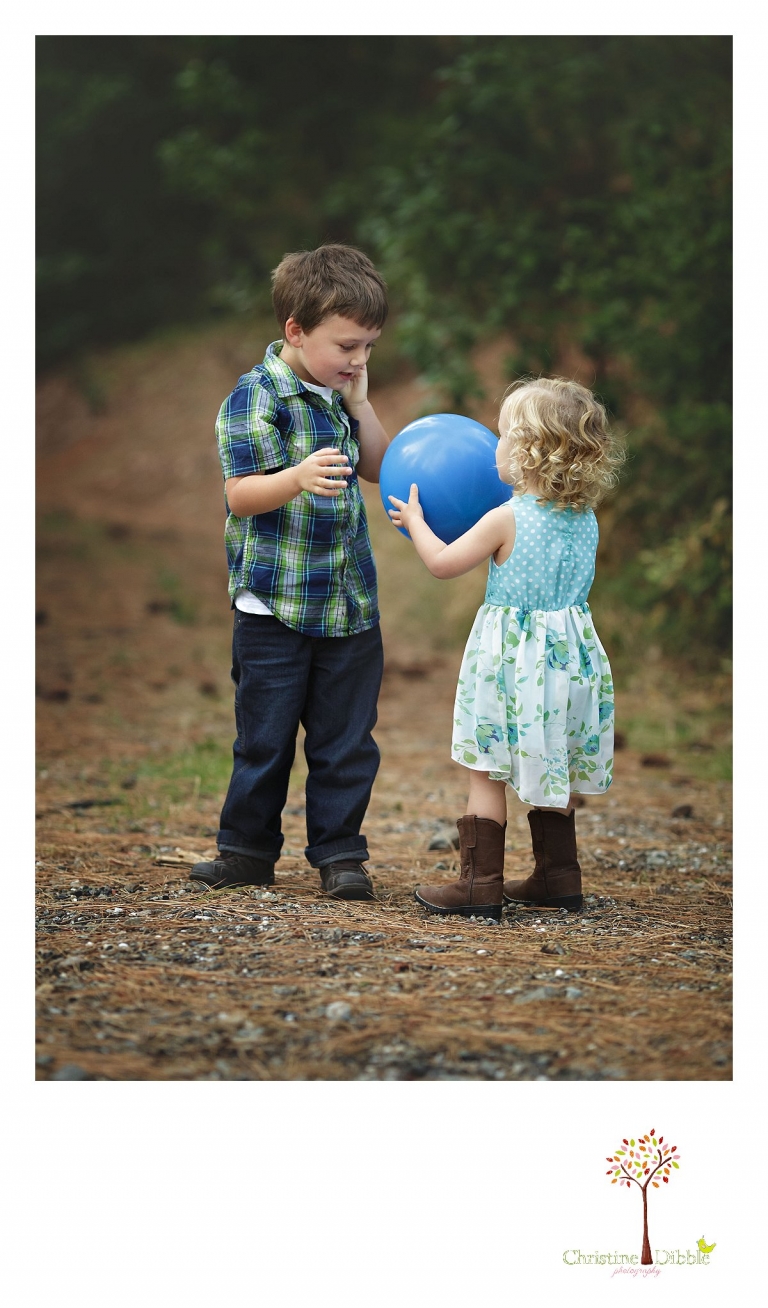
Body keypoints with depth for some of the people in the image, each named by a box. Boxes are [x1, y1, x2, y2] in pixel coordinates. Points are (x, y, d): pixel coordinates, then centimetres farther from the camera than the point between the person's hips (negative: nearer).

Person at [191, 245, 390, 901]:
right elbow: (241, 496, -17)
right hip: (276, 604, -6)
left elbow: (379, 468, 14)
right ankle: (248, 850, 18)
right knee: (266, 737, 4)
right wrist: (299, 477, -35)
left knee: (347, 738, 6)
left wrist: (359, 402, 2)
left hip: (350, 605, 6)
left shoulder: (338, 395, 10)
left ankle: (339, 852, 15)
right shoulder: (257, 397, -11)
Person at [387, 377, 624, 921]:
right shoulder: (585, 519, 1)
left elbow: (443, 562, -7)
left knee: (488, 773, 0)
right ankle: (558, 877, 23)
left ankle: (481, 884, -2)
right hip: (569, 650, 6)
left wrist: (415, 519, 9)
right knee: (549, 774, 18)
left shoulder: (506, 520, -17)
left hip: (513, 659, -6)